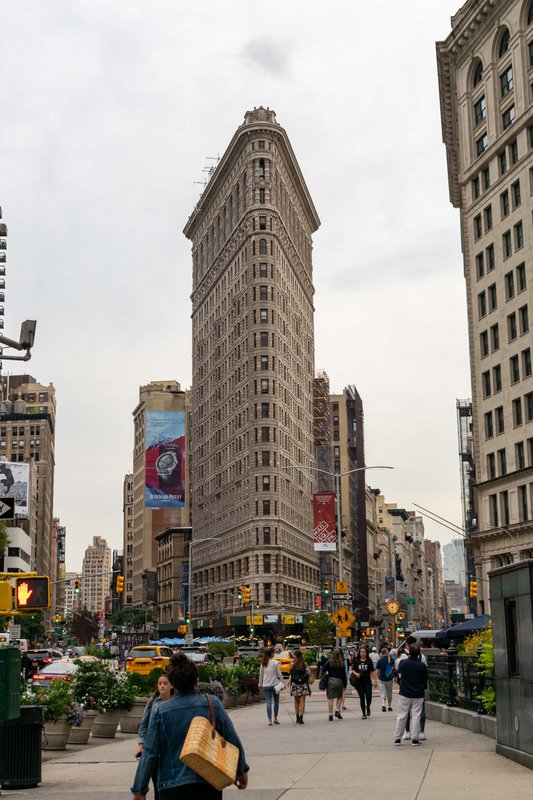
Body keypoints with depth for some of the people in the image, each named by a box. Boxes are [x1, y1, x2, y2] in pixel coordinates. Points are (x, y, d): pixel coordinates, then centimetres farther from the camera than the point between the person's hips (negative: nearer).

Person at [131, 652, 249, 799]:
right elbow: (233, 741, 1)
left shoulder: (160, 711, -5)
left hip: (171, 787, -1)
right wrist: (242, 771, 16)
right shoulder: (213, 704, -3)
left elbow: (150, 754, -4)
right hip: (208, 785, 1)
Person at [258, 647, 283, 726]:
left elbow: (261, 674, 10)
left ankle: (269, 720, -1)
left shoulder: (263, 663, 3)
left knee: (268, 703, 3)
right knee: (276, 701, 13)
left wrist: (260, 684, 20)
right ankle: (275, 718, 13)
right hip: (275, 685, -3)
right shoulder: (275, 662, -8)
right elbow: (279, 674, -7)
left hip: (266, 685, 3)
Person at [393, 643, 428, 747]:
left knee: (401, 716, 8)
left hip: (404, 694, 1)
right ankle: (415, 739, 4)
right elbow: (425, 680, 1)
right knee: (416, 716, 5)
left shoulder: (403, 662, -8)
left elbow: (398, 672, 12)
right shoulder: (422, 665, -11)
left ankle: (397, 738, 12)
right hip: (418, 695, -1)